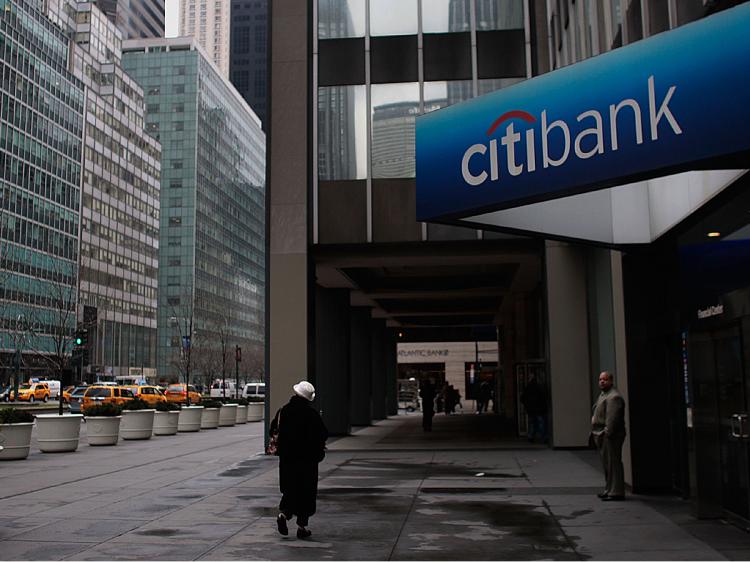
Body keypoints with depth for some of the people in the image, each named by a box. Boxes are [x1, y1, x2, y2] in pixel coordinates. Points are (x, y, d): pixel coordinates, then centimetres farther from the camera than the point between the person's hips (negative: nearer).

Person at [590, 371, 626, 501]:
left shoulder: (613, 397, -16)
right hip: (601, 435, 11)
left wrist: (607, 433, -25)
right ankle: (610, 489, 26)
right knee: (607, 463, 17)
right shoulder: (602, 395, 19)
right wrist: (594, 417, 12)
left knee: (612, 463, -9)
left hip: (610, 436, -11)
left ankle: (616, 492, -6)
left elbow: (612, 418, -23)